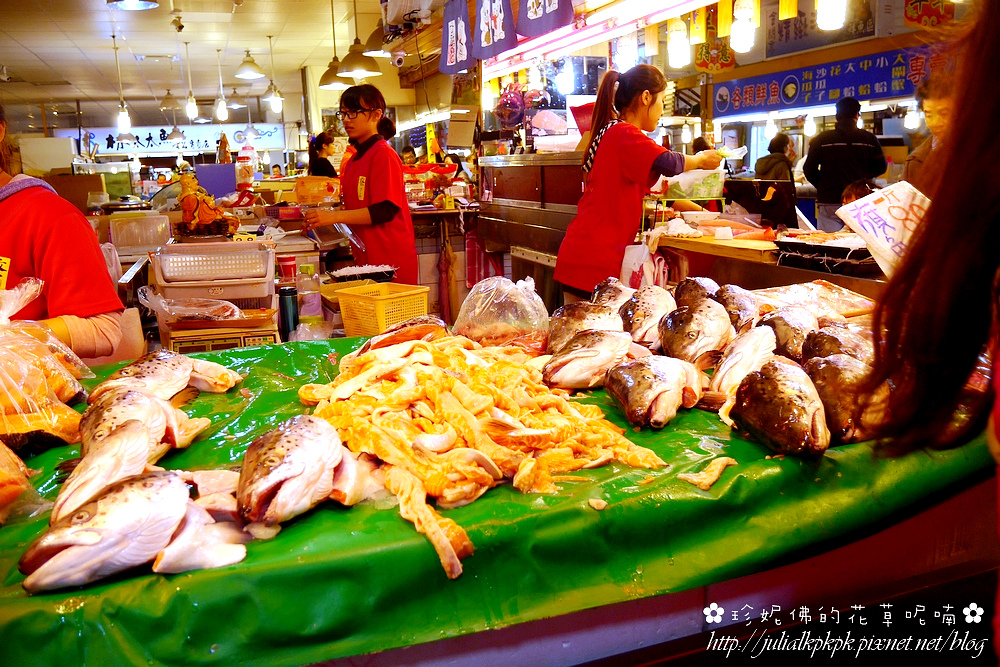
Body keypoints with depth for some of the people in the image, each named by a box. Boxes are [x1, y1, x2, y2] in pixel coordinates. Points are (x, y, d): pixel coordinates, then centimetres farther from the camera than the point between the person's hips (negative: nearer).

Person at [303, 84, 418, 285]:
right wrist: (322, 215, 7)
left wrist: (334, 216, -20)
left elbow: (385, 210, -19)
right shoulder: (354, 160, 14)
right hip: (367, 259, 8)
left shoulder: (383, 154, -11)